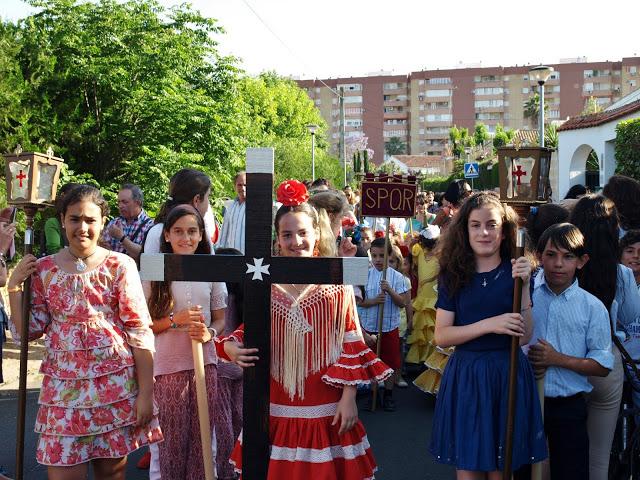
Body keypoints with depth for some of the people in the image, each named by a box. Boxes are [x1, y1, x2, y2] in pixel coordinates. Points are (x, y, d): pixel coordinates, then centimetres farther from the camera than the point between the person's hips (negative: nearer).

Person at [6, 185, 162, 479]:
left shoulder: (120, 266, -4)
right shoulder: (44, 269, 4)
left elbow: (140, 332, -5)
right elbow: (27, 332, 6)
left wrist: (145, 392, -8)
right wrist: (14, 286, -5)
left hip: (116, 385, -1)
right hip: (64, 387, 2)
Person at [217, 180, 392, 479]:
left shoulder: (335, 281, -2)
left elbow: (350, 343, -3)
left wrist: (349, 397, -6)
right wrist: (230, 346, -9)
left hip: (325, 406, -2)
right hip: (277, 406, 2)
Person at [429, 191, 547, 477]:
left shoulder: (515, 272, 0)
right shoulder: (454, 275, 1)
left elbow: (524, 336, -8)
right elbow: (441, 336, -7)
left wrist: (523, 285, -16)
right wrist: (491, 325, -18)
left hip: (508, 375, 0)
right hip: (465, 376, 0)